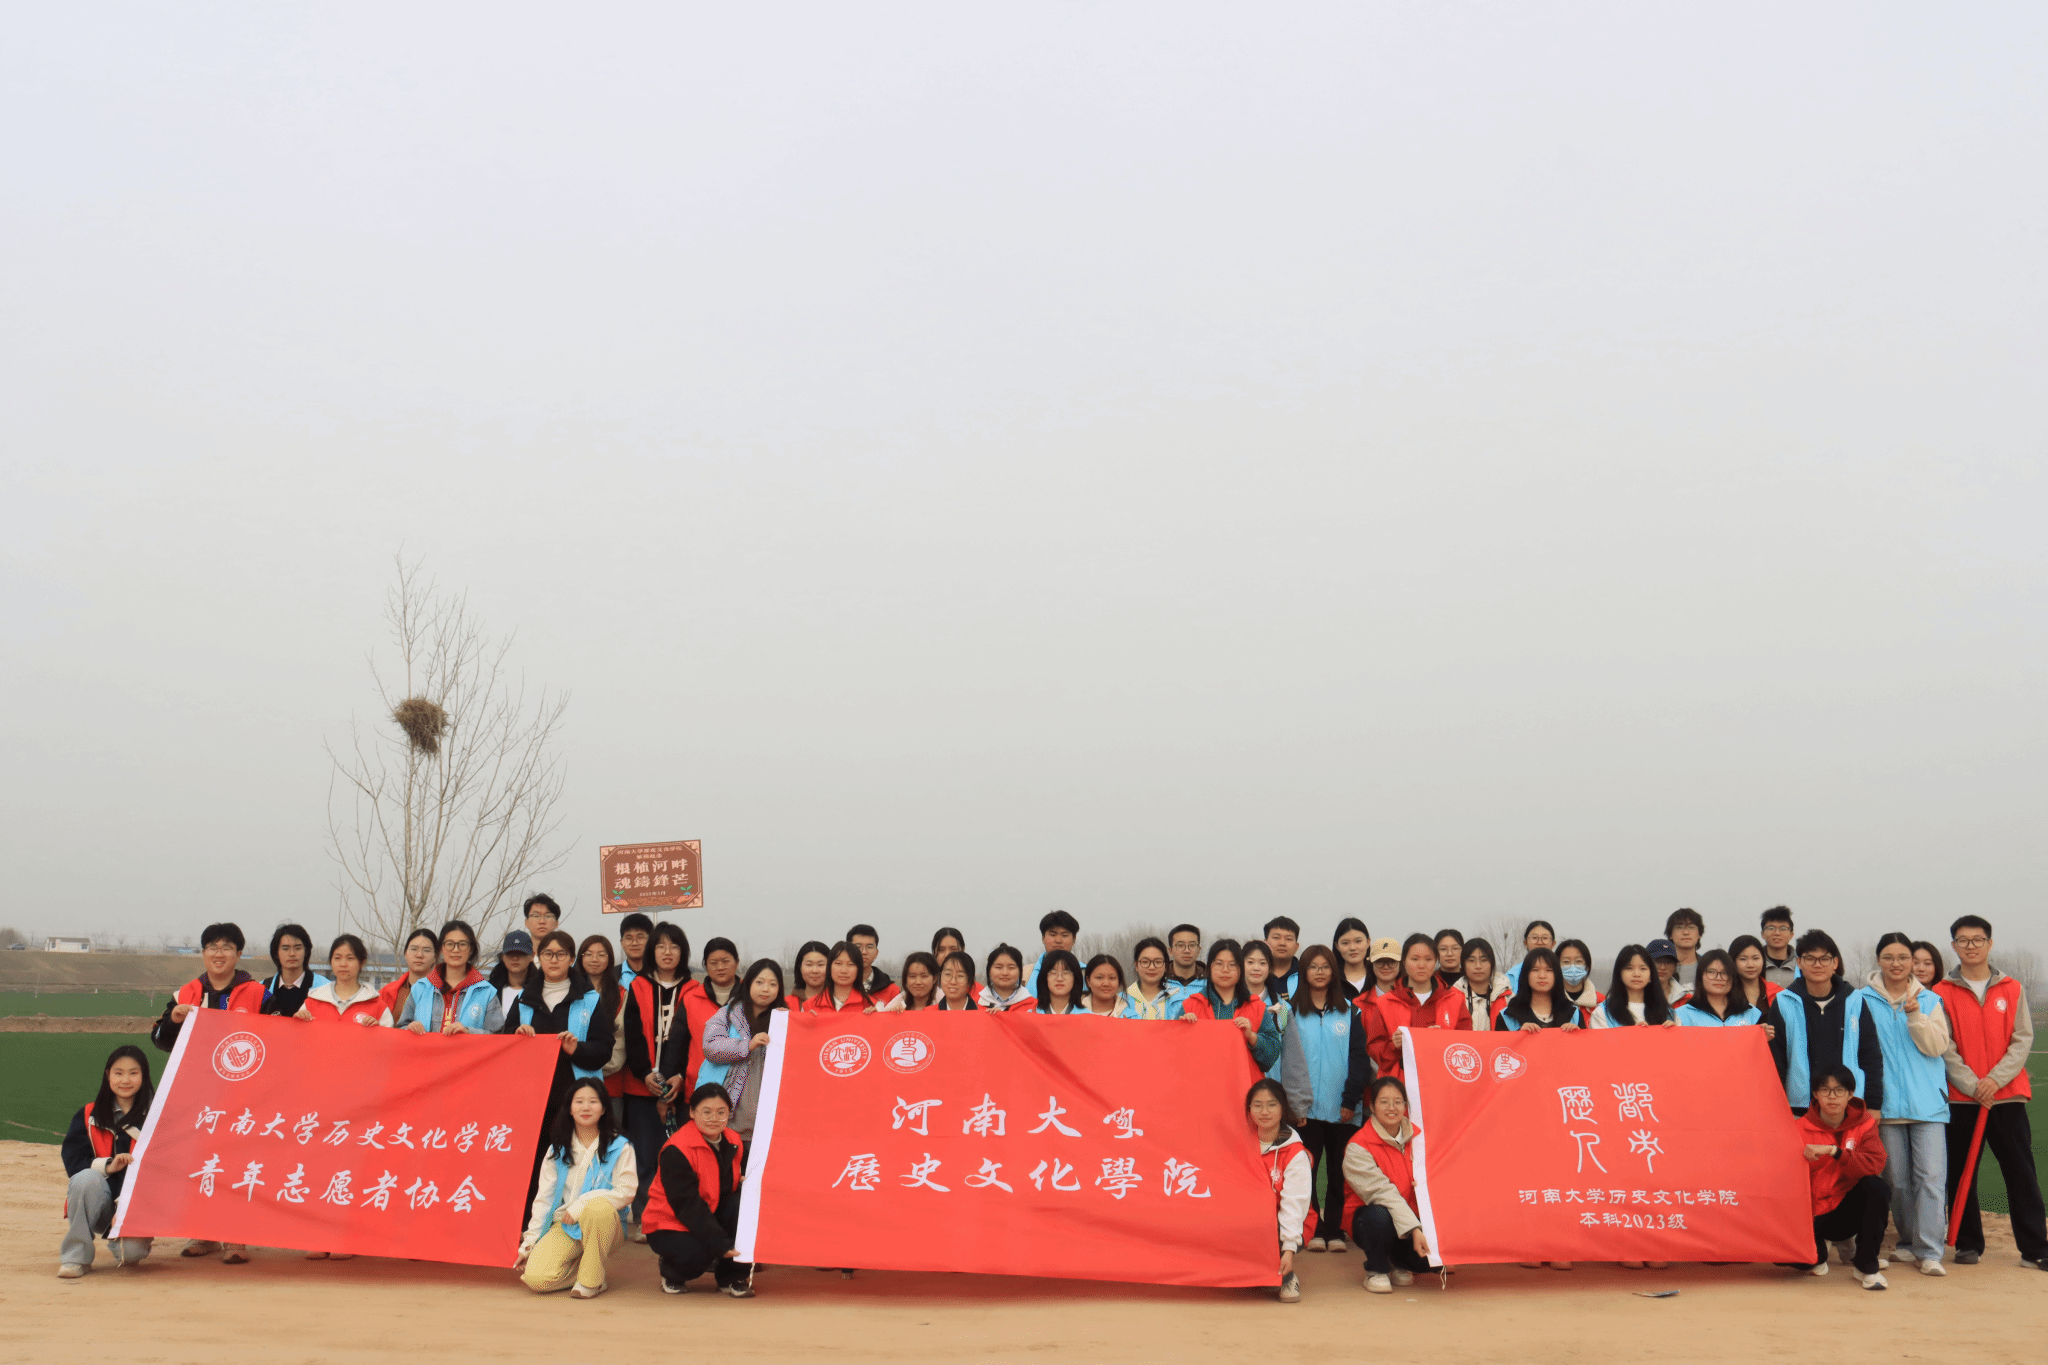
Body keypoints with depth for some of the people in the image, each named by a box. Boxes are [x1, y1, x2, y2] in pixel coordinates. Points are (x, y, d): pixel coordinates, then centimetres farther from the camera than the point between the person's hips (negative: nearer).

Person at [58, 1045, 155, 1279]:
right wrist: (107, 1165, -23)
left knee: (132, 1251, -29)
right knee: (86, 1177, -32)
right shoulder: (88, 1116, 6)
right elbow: (73, 1160, -4)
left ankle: (119, 1245, 13)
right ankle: (75, 1257, -15)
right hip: (96, 1206, 1)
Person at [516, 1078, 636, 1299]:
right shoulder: (557, 1149, 10)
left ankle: (591, 1279, -19)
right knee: (535, 1277, -24)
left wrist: (582, 1205, -20)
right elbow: (543, 1198, 9)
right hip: (564, 1227, 3)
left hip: (602, 1226, -2)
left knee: (598, 1206, -38)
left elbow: (626, 1192, -11)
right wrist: (528, 1244, 2)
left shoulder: (619, 1147, -1)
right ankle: (579, 1265, 7)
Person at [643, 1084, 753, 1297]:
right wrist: (721, 1244, -32)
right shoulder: (676, 1151, -22)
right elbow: (687, 1206, -26)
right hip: (670, 1224, -6)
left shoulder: (734, 1144, 0)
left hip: (711, 1216, 6)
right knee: (698, 1253, -36)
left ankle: (732, 1277, -7)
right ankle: (671, 1272, 3)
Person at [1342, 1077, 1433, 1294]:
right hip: (1368, 1221, -4)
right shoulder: (1358, 1148, -16)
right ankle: (1376, 1270, -8)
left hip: (1411, 1218, 4)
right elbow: (1382, 1192, -25)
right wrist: (1413, 1230, -35)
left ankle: (1399, 1263, 15)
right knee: (1379, 1215, -38)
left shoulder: (1417, 1136, 2)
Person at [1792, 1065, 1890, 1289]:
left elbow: (1875, 1164, -21)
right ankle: (1818, 1249, 13)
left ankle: (1867, 1265, -12)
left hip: (1849, 1207, 1)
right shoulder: (1801, 1129, -8)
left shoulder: (1864, 1124, -4)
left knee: (1877, 1188, -31)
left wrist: (1833, 1151, -31)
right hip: (1815, 1214, -1)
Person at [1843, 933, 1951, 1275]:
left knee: (1931, 1176, -8)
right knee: (1898, 1179, 6)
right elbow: (1853, 1049, 1)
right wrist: (1864, 1098, -6)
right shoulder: (1862, 1000, 3)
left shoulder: (1930, 1001, 8)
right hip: (1886, 1103, 0)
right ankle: (1908, 1242, 20)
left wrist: (1915, 1016, -16)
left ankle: (1930, 1250, -4)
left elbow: (1937, 1047, -2)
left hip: (1928, 1102, 0)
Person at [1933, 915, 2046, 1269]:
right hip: (1961, 1098, -1)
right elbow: (1944, 1046, -2)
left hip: (2008, 1096, 1)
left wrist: (1996, 1078, -12)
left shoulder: (2012, 990, 6)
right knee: (1961, 1175, 4)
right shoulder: (1942, 993, 1)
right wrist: (1972, 1084, -13)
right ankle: (1968, 1245, 14)